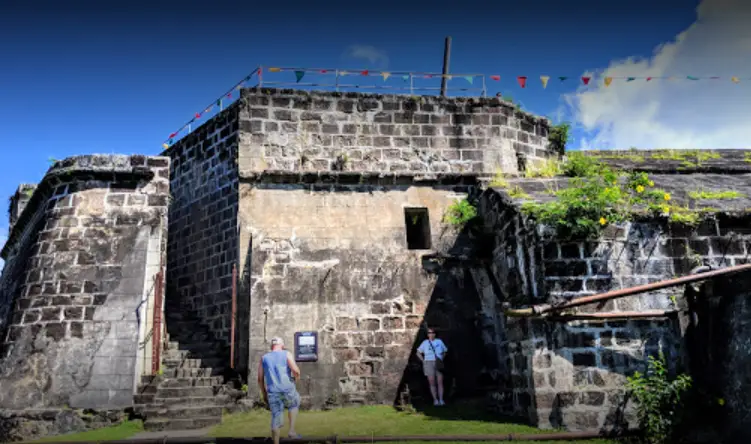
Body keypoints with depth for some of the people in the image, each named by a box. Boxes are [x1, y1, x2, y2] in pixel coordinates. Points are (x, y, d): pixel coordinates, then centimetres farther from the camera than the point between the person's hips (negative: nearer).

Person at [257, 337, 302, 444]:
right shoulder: (287, 354, 2)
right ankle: (291, 430, 19)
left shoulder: (264, 358, 12)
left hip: (273, 393, 2)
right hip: (288, 390, -2)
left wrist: (264, 393, 20)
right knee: (294, 405, 29)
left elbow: (260, 379, 9)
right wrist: (297, 376, 12)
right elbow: (295, 370, -11)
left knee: (276, 420, 9)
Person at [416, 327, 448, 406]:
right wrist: (424, 361, -1)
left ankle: (441, 400, 0)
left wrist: (441, 359, 5)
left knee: (440, 382, -4)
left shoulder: (439, 342, 6)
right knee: (432, 383, -2)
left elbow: (445, 351, 19)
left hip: (438, 364, 1)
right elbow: (418, 353, 10)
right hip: (429, 364, -1)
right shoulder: (425, 343, 4)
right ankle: (435, 400, 4)